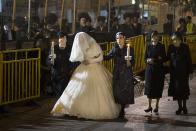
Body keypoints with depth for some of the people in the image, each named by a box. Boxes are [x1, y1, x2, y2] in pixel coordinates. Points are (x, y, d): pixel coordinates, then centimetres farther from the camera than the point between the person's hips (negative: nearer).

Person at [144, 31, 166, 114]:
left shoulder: (161, 46, 1)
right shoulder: (148, 46, 5)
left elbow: (165, 59, 2)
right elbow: (145, 58, 7)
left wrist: (158, 60, -17)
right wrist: (148, 60, -14)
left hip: (159, 70, -1)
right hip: (150, 69, 1)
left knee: (158, 88, 1)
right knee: (149, 87, 0)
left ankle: (157, 106, 10)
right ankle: (149, 106, 9)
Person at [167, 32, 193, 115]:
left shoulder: (185, 47, -7)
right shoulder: (171, 47, -2)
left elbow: (189, 60, -3)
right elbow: (168, 58, 7)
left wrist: (190, 71, -3)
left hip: (183, 72, -2)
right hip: (174, 71, 2)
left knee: (183, 89, 3)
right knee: (176, 89, 3)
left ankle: (184, 107, 16)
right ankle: (180, 107, 13)